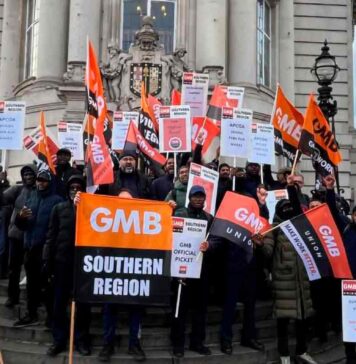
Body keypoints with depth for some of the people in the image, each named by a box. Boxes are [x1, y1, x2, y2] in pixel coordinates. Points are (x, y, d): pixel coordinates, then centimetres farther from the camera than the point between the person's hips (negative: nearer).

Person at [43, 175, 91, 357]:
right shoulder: (59, 208, 6)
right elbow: (51, 236, 5)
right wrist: (47, 261, 0)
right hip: (62, 261, 2)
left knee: (83, 302, 7)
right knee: (59, 302, 8)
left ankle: (81, 339, 20)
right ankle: (59, 339, 20)